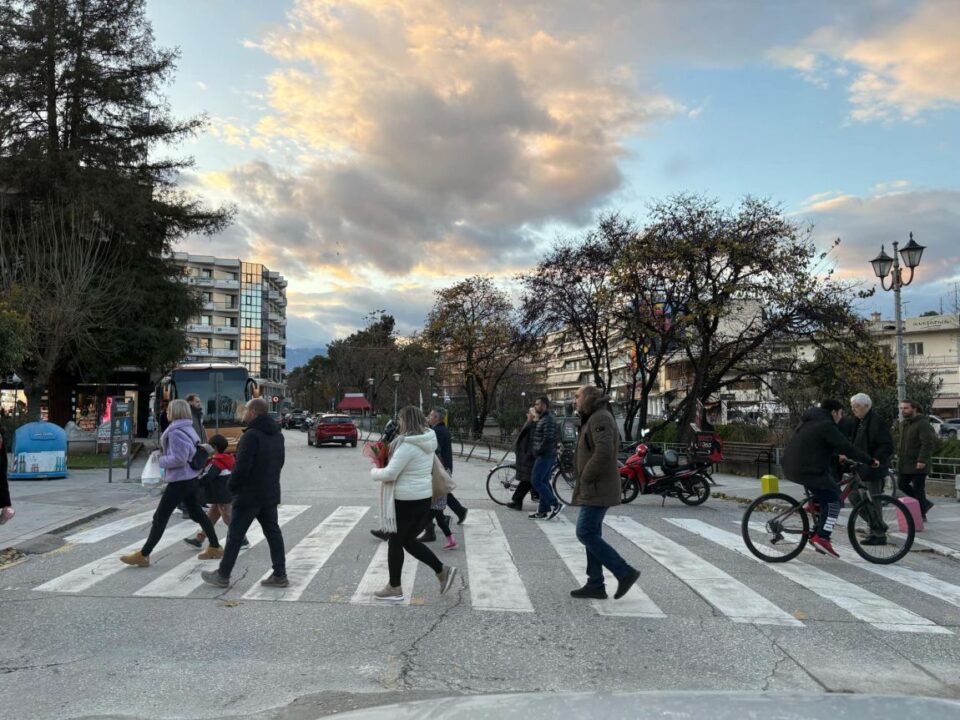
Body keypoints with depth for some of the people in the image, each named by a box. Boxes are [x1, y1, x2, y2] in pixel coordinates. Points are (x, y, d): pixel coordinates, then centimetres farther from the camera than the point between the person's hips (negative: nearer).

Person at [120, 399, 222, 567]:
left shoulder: (176, 432, -19)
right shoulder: (188, 429, 10)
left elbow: (179, 458, -25)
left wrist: (161, 460, -10)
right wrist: (164, 453, 11)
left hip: (180, 481, -10)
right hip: (190, 479, 10)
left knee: (160, 517, -2)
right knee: (196, 513, 18)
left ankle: (143, 555, 5)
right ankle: (215, 547, 25)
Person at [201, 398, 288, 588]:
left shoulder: (251, 435, -19)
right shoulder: (277, 434, 9)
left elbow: (242, 466, -22)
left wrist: (232, 486, -7)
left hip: (249, 494, -8)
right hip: (270, 493, 8)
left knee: (235, 534, 3)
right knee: (272, 532, 10)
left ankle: (222, 575, 13)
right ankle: (280, 574, 10)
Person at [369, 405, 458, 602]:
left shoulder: (408, 445, -23)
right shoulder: (426, 441, 6)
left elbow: (390, 473, -24)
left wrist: (374, 472, -4)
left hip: (407, 501, -9)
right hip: (422, 497, 9)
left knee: (395, 543, 9)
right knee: (409, 541, 20)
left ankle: (394, 589, 21)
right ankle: (443, 571, 18)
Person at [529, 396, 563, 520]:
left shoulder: (548, 420, -16)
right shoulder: (543, 419, 18)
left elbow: (548, 439, -24)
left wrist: (538, 451, -16)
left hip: (545, 456, -11)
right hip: (546, 456, 11)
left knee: (536, 481, -10)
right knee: (543, 482, 11)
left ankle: (555, 504, -8)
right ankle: (543, 511, 15)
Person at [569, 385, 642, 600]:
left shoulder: (600, 418, -15)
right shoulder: (593, 419, 19)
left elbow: (604, 452, -27)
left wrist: (586, 477, -18)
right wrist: (583, 481, 13)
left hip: (597, 489, -10)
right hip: (594, 489, 10)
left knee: (585, 533, -10)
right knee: (592, 534, 10)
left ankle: (625, 572, -3)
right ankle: (595, 585, 15)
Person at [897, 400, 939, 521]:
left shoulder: (923, 424, -14)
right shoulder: (904, 424, 15)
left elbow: (928, 443, -21)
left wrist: (922, 460, -24)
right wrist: (900, 455, 19)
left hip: (918, 464, -9)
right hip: (905, 463, 9)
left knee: (918, 489, -2)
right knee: (901, 484, 10)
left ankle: (921, 514, 10)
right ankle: (925, 504, 26)